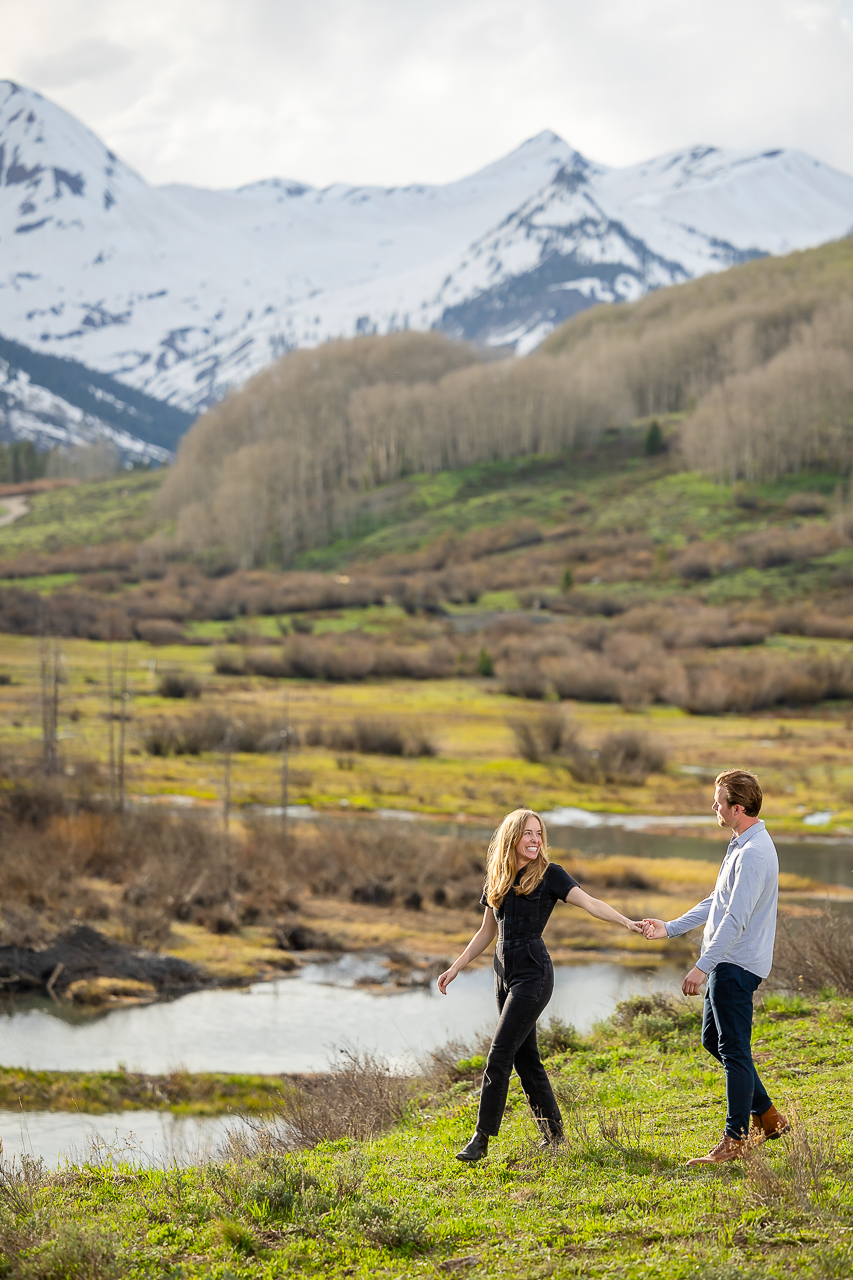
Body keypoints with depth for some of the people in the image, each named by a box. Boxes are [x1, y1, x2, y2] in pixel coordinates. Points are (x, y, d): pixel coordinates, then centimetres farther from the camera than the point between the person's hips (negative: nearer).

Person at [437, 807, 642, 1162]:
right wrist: (455, 968, 20)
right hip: (504, 973, 6)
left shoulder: (549, 874, -5)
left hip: (533, 973, -6)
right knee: (525, 1057, 8)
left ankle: (482, 1139, -7)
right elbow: (487, 932, 20)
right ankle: (553, 1134, 17)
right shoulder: (497, 878, 11)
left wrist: (627, 922, -31)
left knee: (499, 1057, -10)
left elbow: (589, 902, -16)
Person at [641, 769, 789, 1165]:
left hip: (736, 965, -11)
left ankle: (735, 1139, 3)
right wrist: (670, 928, 22)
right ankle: (766, 1117, 25)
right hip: (727, 963, 11)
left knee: (734, 1049, -4)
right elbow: (717, 902, 23)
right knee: (713, 1039, 18)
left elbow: (736, 919, -24)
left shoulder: (754, 854, -20)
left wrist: (702, 966, -25)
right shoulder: (741, 846, 14)